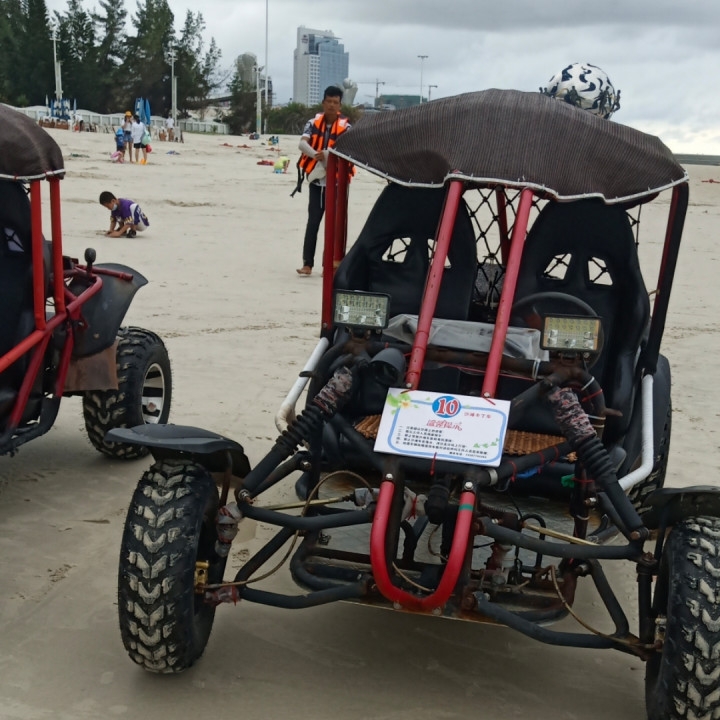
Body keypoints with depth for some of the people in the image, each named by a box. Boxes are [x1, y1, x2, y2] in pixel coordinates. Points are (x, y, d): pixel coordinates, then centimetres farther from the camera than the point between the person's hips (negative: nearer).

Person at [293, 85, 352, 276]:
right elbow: (302, 143, -13)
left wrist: (326, 155, -36)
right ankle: (308, 263, 1)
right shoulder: (313, 123, 2)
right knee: (313, 221, 0)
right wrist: (315, 154, -34)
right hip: (316, 179, 2)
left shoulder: (345, 127, -4)